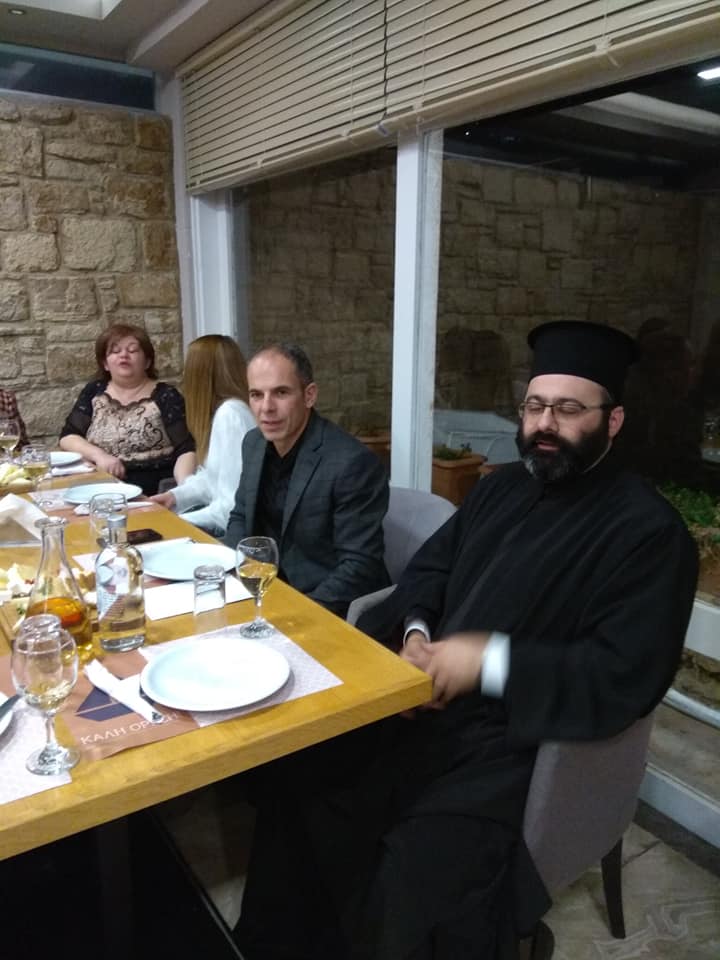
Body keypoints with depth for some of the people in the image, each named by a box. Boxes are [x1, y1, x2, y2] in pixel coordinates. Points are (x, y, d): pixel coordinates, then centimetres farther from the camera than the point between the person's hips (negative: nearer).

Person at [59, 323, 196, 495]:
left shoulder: (165, 396, -4)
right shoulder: (94, 392, 8)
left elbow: (186, 450, -10)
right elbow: (68, 436, 6)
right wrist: (98, 455, -14)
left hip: (154, 493, 0)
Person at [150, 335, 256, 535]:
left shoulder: (230, 414, -21)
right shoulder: (222, 409, 10)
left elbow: (235, 505, -24)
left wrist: (177, 522, -17)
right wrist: (177, 495, 4)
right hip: (219, 514, 8)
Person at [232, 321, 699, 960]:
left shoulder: (648, 532, -10)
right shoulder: (502, 487, 12)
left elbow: (626, 677, -17)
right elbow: (431, 565, 18)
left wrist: (491, 660, -22)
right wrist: (415, 632, -3)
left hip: (517, 740, -6)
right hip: (424, 701, 7)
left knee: (414, 889, -25)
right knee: (289, 773, -3)